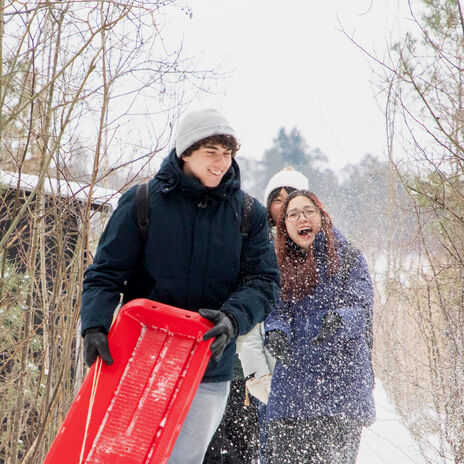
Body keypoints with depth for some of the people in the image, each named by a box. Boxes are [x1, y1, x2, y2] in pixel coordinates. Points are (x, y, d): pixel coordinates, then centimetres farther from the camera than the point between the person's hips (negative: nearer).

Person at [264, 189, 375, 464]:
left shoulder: (349, 258, 4)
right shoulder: (283, 265, 14)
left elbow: (361, 307, -7)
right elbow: (277, 309, 5)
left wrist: (339, 320, -29)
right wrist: (275, 333, -18)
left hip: (341, 377, -3)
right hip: (292, 379, 3)